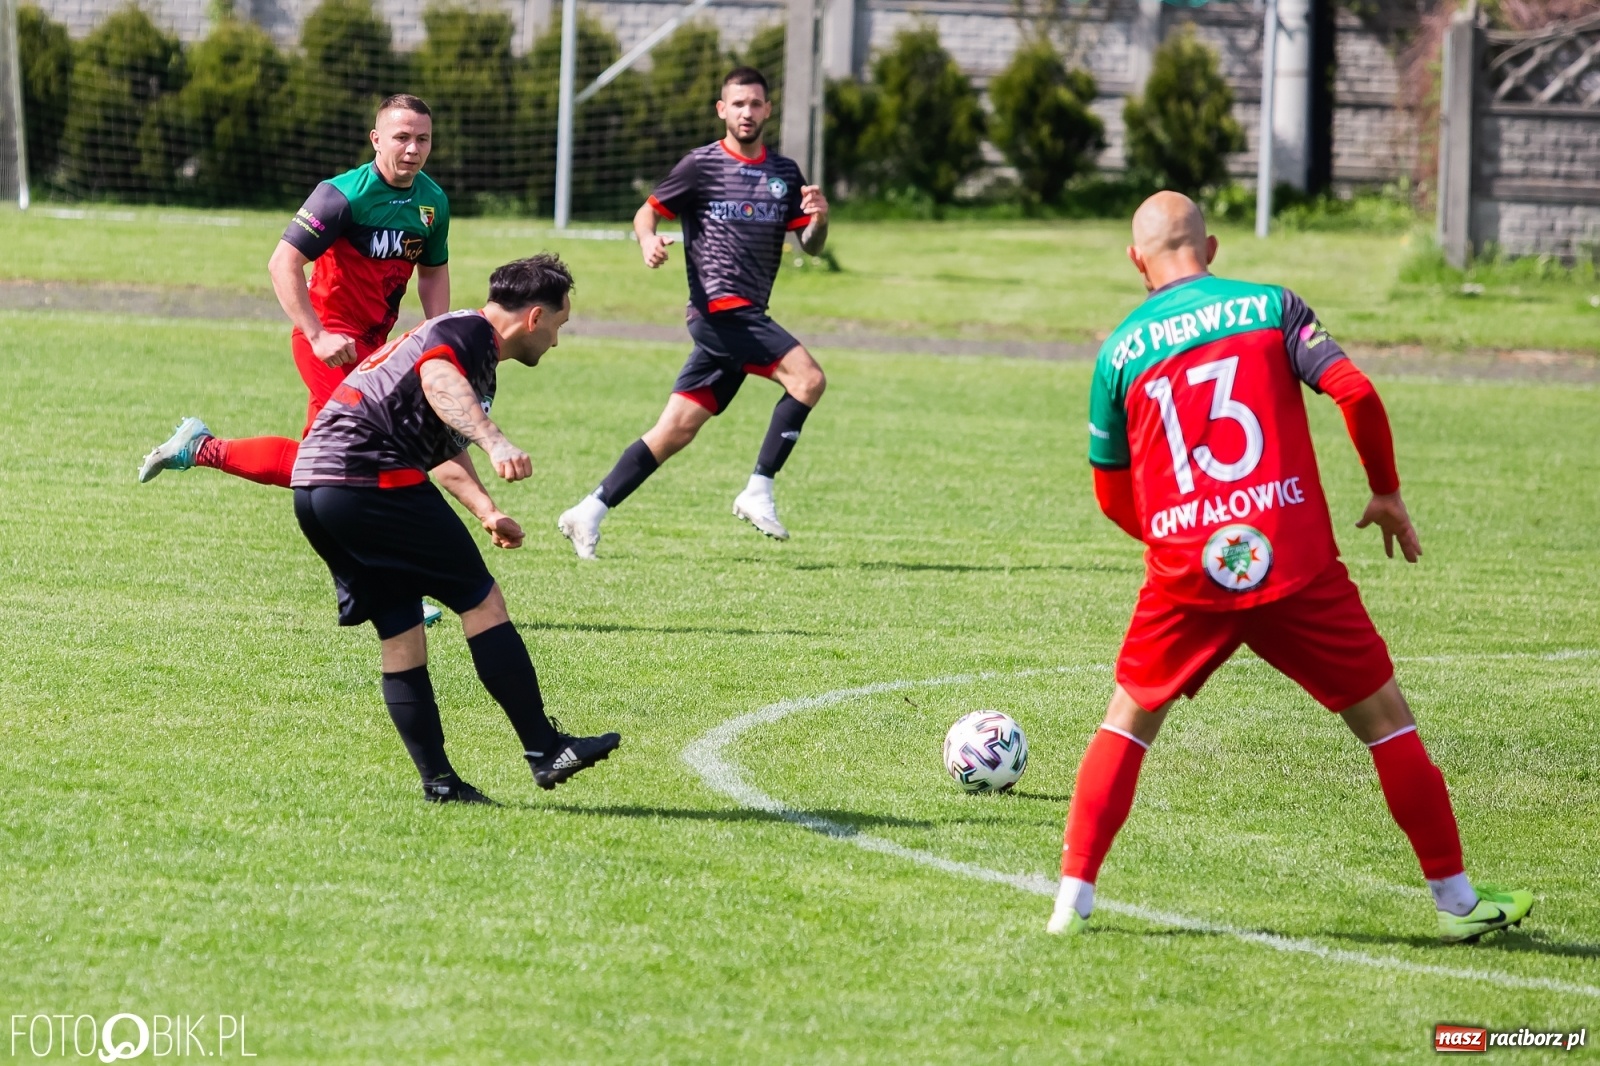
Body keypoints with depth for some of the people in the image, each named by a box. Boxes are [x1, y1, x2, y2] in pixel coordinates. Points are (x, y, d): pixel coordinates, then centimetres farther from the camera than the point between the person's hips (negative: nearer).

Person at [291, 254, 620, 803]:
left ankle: (438, 780, 11)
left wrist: (487, 511, 48)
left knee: (400, 632, 12)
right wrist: (495, 442, -43)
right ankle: (545, 750, -3)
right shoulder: (470, 331, -4)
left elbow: (443, 440, 45)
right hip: (371, 476, -10)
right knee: (480, 599, -4)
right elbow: (438, 381, -29)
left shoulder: (463, 335, 28)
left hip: (314, 487, 10)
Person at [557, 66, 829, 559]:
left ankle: (590, 512, 10)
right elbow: (648, 212, 7)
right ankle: (759, 491, -16)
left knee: (676, 431, 4)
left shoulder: (785, 174, 14)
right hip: (720, 308, -6)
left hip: (746, 320, 6)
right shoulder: (701, 165, 0)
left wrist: (819, 218, -8)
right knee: (808, 377, -22)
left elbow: (810, 245, 14)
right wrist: (648, 241, -15)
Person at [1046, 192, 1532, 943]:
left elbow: (1112, 493, 15)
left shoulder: (1118, 351, 8)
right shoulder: (1270, 307, 3)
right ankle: (1455, 900, 14)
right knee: (1384, 718, 11)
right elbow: (1355, 392, -8)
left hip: (1183, 576, 1)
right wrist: (1387, 493, 7)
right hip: (1295, 564, -1)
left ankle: (1072, 897, 8)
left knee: (1128, 723, 19)